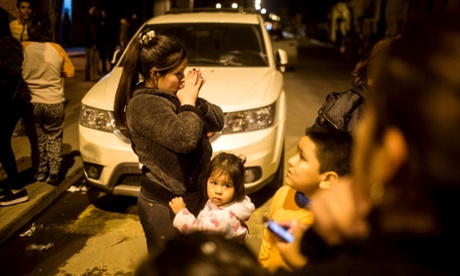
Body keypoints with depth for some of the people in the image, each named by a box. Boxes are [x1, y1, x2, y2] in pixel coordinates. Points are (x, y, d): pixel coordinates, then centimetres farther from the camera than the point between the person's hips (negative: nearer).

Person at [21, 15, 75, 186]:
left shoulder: (23, 48, -7)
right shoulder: (57, 49, -4)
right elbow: (70, 72, 4)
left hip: (31, 102, 0)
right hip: (54, 102, 0)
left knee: (37, 138, 16)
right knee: (54, 138, 14)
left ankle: (41, 171, 25)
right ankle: (54, 174, 15)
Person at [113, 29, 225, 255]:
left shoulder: (171, 95, 4)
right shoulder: (144, 104, -20)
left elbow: (218, 121, 5)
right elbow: (185, 139, -30)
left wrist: (194, 100, -12)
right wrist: (189, 104, -15)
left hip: (189, 199, 8)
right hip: (164, 206, -8)